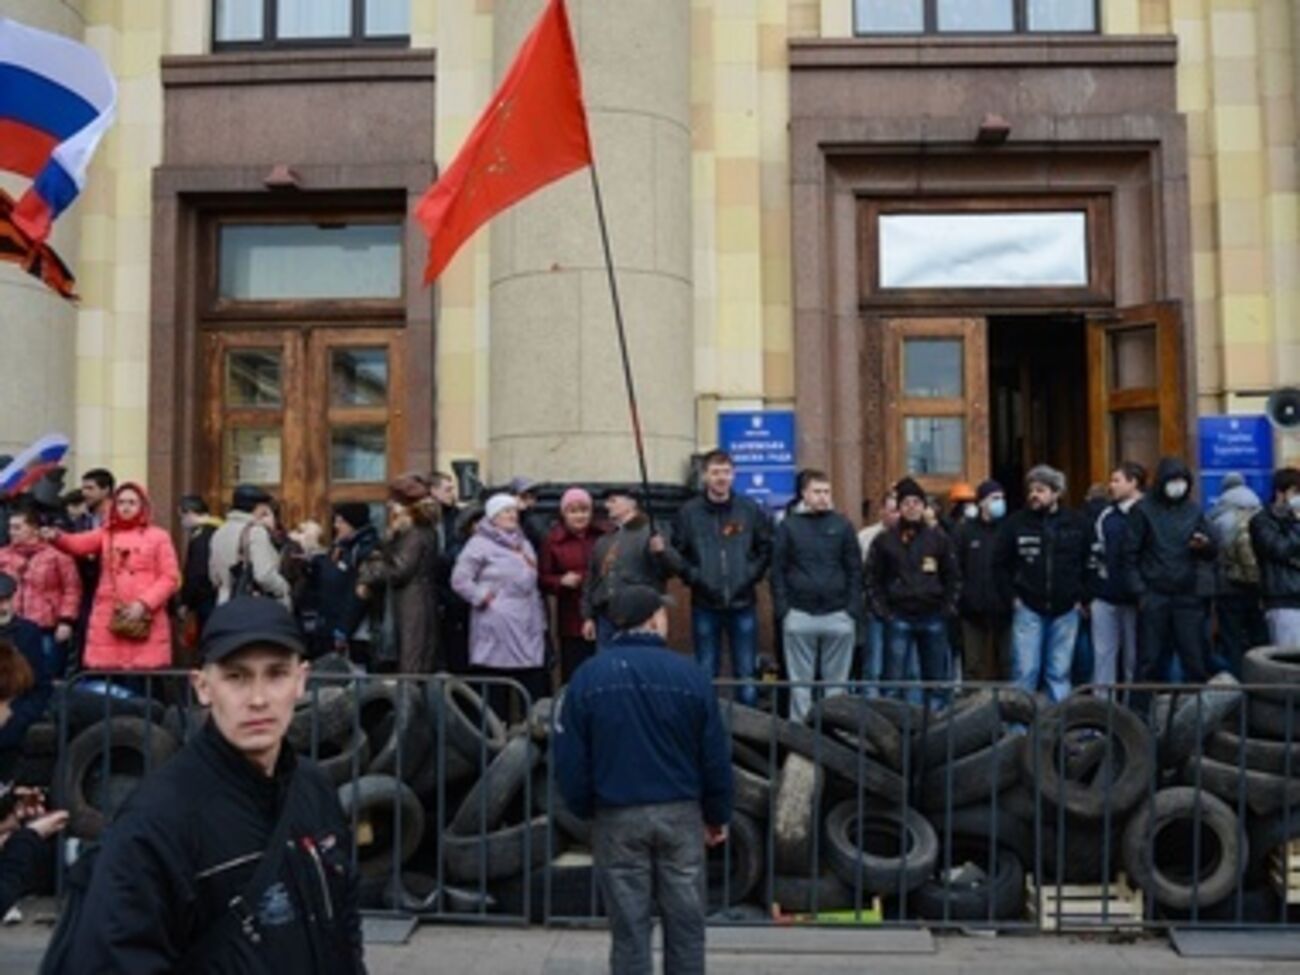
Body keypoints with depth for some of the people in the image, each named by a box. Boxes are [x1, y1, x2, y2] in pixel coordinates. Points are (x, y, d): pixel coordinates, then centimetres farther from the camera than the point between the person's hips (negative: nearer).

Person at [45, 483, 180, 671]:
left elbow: (170, 578, 1)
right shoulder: (105, 533, 13)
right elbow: (78, 544, -6)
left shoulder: (158, 536, 6)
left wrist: (144, 603, -11)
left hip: (145, 621, -2)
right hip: (108, 619, 2)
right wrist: (57, 537, -27)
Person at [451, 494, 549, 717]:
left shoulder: (524, 543, 19)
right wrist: (485, 598, -10)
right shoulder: (480, 544, -4)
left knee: (536, 690, 3)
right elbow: (460, 579, -10)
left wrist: (541, 620, 17)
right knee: (496, 693, -2)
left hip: (529, 626, 7)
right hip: (497, 625, -6)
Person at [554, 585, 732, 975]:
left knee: (629, 928, 8)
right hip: (680, 814, 0)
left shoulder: (588, 676, -5)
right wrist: (718, 815, 11)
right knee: (685, 922, 12)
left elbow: (570, 758, -3)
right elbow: (715, 754, -2)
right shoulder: (689, 673, -6)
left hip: (617, 818, 0)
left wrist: (585, 810, 13)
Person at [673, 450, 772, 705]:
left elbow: (766, 548, 6)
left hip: (743, 604, 1)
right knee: (706, 675, 8)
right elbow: (677, 553, 1)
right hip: (704, 605, 0)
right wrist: (695, 577, -10)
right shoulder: (688, 512, 0)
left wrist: (751, 575, -5)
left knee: (747, 675, 6)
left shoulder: (751, 510, 2)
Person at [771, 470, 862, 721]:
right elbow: (778, 570, 3)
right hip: (799, 616, -1)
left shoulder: (843, 525, 6)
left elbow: (855, 570, 6)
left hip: (838, 615, 1)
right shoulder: (789, 526, 5)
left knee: (837, 681, 6)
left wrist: (853, 609, -2)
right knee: (800, 681, 5)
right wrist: (783, 609, -5)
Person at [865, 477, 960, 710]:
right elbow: (872, 579, 5)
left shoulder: (939, 539, 7)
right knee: (895, 680, -1)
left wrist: (948, 608, 1)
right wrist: (881, 610, -5)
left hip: (933, 618, 1)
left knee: (936, 679, 7)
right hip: (898, 619, -1)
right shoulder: (884, 541, 4)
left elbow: (954, 577, 10)